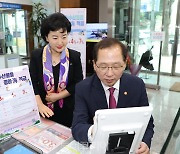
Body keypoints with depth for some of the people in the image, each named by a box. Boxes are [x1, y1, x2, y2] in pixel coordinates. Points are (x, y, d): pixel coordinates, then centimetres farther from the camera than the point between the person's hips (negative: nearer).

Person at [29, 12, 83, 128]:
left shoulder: (74, 56, -3)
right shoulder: (36, 56, -2)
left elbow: (78, 84, -5)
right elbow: (32, 84, -6)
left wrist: (57, 96, -11)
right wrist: (40, 105, -18)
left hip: (68, 110, 0)